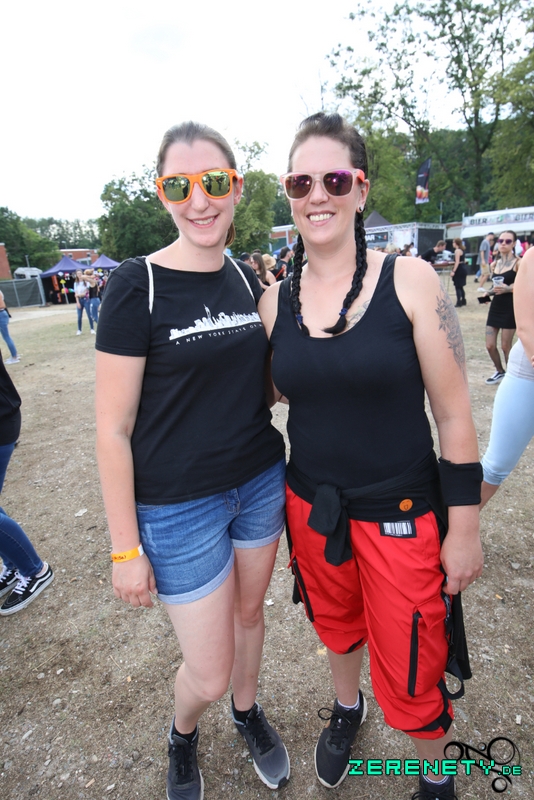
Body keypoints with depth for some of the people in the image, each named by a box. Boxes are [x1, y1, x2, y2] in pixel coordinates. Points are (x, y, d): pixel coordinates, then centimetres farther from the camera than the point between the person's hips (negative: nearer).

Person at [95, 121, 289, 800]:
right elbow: (113, 428, -14)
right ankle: (183, 732, 48)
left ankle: (247, 712, 56)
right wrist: (125, 550, -11)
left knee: (248, 611, 25)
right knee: (209, 673, 10)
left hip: (259, 482, 5)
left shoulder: (247, 278, 3)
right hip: (176, 507, -5)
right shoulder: (137, 285, -15)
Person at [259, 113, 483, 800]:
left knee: (409, 677, 13)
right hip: (312, 506, 3)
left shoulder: (410, 281, -12)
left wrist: (464, 527, -7)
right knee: (335, 622, 27)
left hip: (402, 515, -3)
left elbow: (453, 414, -9)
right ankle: (346, 707, 62)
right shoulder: (275, 301, -3)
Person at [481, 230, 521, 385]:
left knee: (506, 346, 0)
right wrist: (488, 293, 1)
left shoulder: (518, 263, -8)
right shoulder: (495, 263, 10)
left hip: (510, 308, -6)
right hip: (495, 306, 6)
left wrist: (507, 288, -30)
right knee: (490, 345, 5)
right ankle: (499, 371, 30)